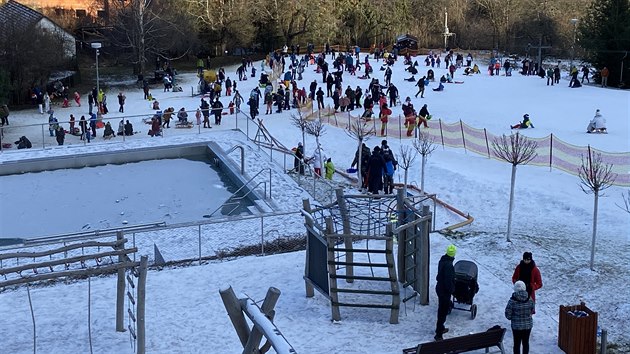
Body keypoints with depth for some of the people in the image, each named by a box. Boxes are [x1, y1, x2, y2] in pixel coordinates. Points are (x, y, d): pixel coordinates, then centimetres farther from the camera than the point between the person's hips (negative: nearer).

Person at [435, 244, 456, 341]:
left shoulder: (442, 260, 2)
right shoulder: (448, 264, -27)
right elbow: (448, 280, -26)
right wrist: (451, 290, -14)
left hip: (440, 288, 9)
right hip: (445, 291, -9)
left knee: (442, 310, 24)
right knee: (443, 312, -2)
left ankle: (440, 328, 40)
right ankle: (438, 334, 2)